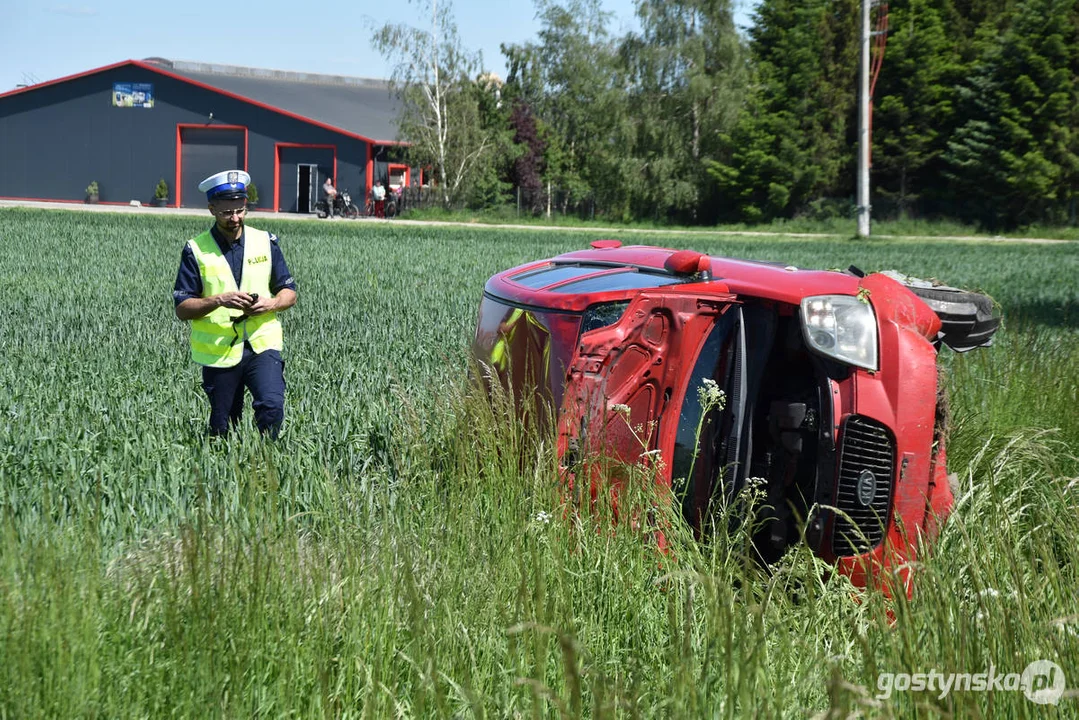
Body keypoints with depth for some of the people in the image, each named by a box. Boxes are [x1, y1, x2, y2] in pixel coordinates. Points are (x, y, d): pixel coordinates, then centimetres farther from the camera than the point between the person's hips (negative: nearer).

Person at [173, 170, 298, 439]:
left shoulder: (266, 242, 7)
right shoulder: (196, 250, -1)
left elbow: (289, 293, 12)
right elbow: (182, 308, -4)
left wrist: (271, 304, -10)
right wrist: (219, 300, -20)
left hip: (262, 345, 1)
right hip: (218, 353, -1)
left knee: (272, 407, -21)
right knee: (223, 430, 4)